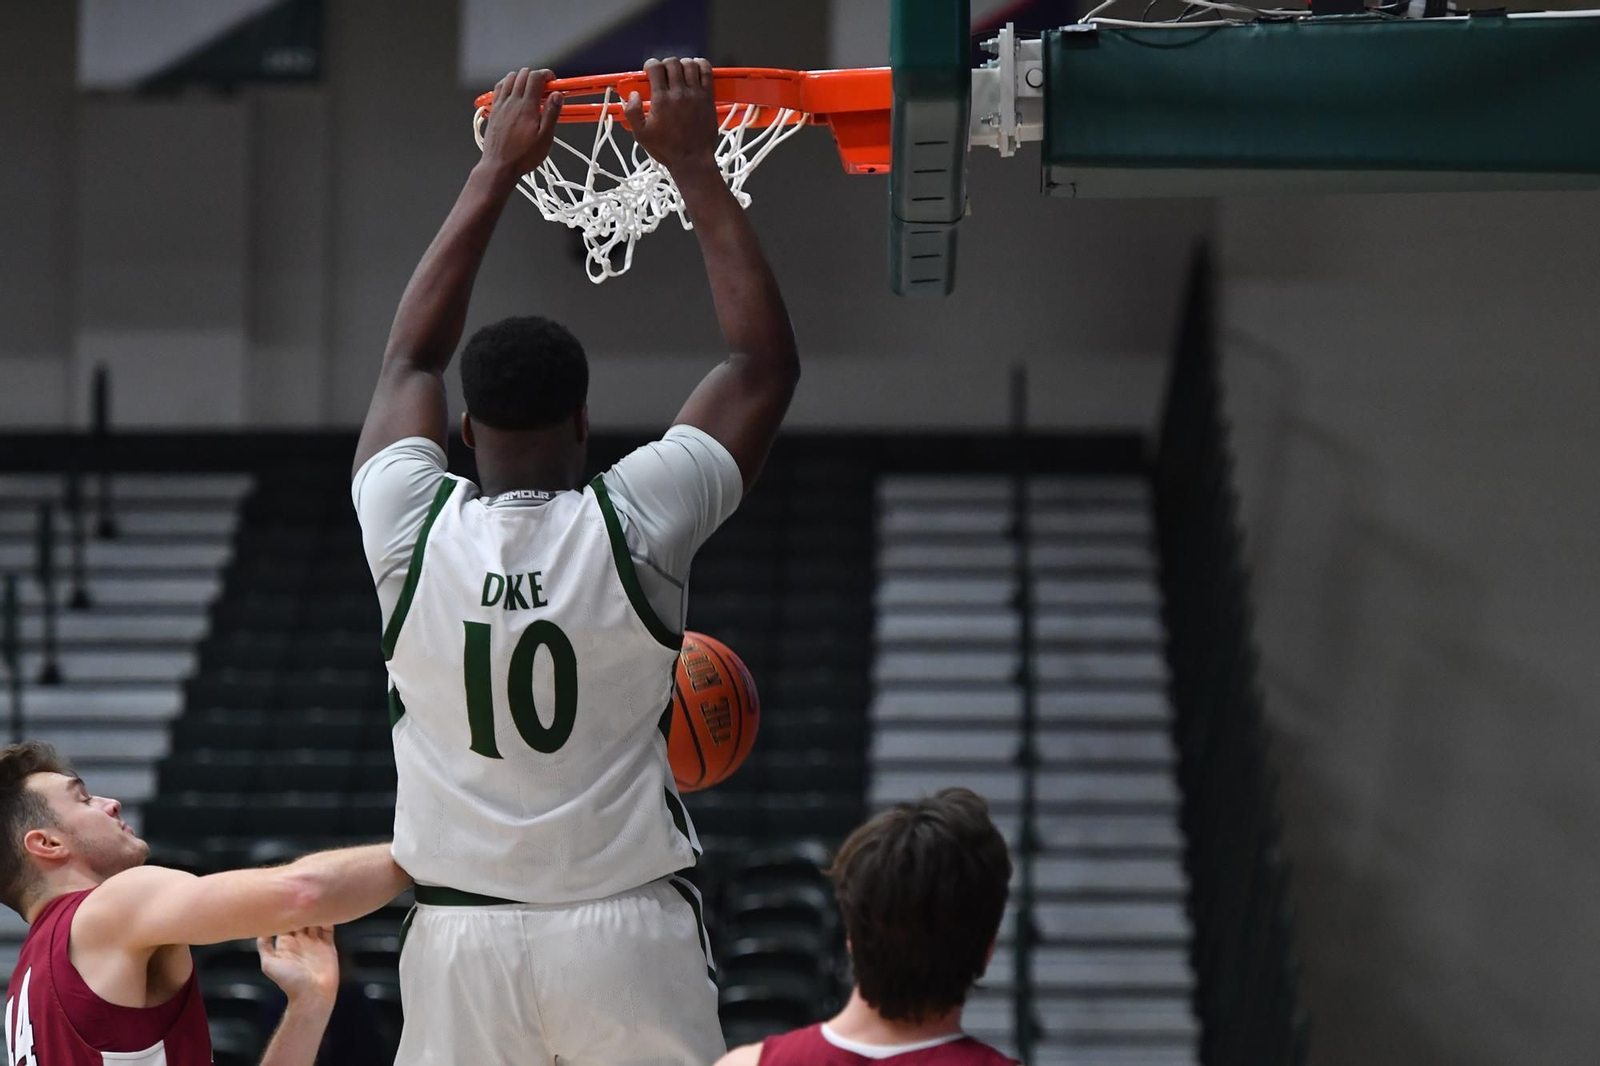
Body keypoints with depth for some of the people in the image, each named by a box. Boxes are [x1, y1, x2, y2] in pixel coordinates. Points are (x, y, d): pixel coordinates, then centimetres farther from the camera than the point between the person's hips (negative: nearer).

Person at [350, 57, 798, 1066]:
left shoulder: (412, 534, -2)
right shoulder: (636, 525, -8)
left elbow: (411, 358, 17)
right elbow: (766, 362, 5)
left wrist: (495, 174, 24)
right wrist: (694, 167, 10)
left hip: (463, 941, 2)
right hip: (627, 933, -2)